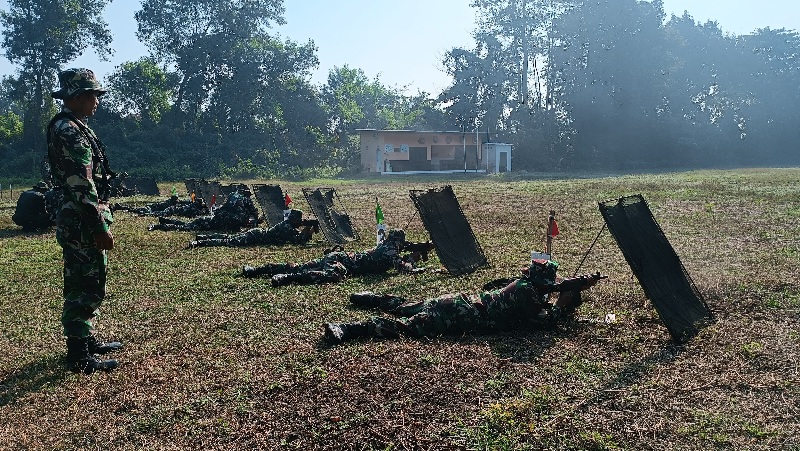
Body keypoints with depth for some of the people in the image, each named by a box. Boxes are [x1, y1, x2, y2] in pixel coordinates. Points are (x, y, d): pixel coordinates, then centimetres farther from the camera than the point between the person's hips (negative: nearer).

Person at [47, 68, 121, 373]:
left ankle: (86, 340, 32)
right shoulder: (71, 132, -17)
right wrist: (100, 227, -22)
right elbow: (82, 186, -23)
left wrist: (99, 223, 23)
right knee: (85, 289, -3)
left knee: (85, 285, 19)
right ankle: (79, 357, 6)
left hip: (80, 222, 11)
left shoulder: (69, 128, 16)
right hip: (83, 224, -11)